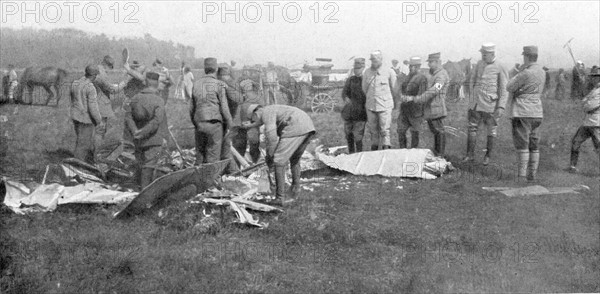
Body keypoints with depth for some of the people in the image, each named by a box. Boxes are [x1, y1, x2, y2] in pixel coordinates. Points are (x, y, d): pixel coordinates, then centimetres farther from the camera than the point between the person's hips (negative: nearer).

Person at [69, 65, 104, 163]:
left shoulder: (75, 83, 3)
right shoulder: (90, 88, -21)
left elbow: (73, 101, 13)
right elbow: (93, 107, -22)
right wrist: (99, 121, -11)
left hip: (76, 117, 8)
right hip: (86, 119, -8)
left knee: (89, 141, 20)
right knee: (83, 144, 1)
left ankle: (90, 163, 28)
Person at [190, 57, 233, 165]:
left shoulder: (196, 84, 9)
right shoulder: (219, 85, -7)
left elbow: (191, 108, 12)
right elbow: (224, 108, -8)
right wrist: (229, 124, 3)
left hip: (199, 124, 5)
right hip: (214, 123, -5)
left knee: (199, 154, 13)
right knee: (213, 156, 0)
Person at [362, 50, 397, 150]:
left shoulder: (389, 72, -6)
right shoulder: (366, 73, 2)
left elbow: (393, 89, 5)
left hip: (385, 106, -3)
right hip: (370, 106, 3)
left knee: (385, 130, -6)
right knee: (373, 130, 10)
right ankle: (373, 149, 21)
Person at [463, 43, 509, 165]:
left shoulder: (500, 68, -8)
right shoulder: (479, 64, 7)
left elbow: (504, 89, -8)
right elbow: (472, 81, 19)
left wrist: (501, 107, -15)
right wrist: (472, 96, 16)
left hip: (490, 105, -4)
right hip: (475, 104, 5)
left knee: (491, 132, 6)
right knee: (472, 128, 4)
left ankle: (488, 156, 19)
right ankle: (470, 155, 10)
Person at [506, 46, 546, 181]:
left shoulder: (526, 73, -17)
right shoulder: (541, 72, 10)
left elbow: (509, 87, -8)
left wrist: (518, 73, 3)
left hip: (522, 113, -8)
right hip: (537, 113, 8)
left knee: (522, 144, -5)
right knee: (534, 145, 10)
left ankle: (521, 175, -6)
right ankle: (532, 174, 14)